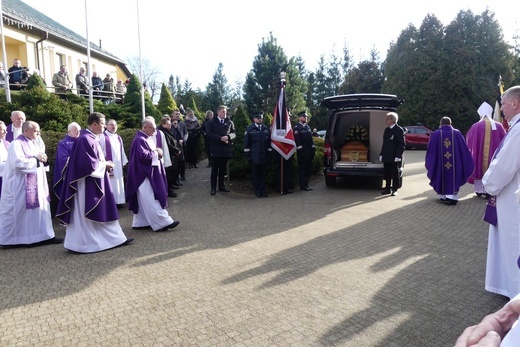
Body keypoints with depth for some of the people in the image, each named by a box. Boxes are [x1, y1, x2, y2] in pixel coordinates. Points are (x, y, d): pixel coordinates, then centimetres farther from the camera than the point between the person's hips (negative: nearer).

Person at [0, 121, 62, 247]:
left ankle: (44, 236, 11)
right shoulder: (17, 144, -13)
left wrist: (41, 157, -3)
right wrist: (36, 159, -15)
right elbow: (18, 163, -24)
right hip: (21, 186, -8)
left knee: (40, 208, 6)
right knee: (21, 211, 1)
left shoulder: (33, 144, 13)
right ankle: (12, 238, 15)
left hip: (35, 184, 8)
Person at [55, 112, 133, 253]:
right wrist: (105, 164, -11)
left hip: (94, 183, 10)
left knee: (103, 211, 12)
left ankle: (114, 238, 19)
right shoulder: (85, 139, -19)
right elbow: (88, 163, -24)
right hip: (87, 184, -10)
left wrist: (104, 164, 4)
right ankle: (80, 244, 11)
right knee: (84, 214, 0)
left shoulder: (91, 138, 11)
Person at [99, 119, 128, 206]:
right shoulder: (102, 137, -7)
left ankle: (118, 201, 17)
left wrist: (123, 162, 15)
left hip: (118, 166, 7)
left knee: (118, 184, 10)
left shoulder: (118, 138, 16)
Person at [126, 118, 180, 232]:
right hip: (144, 174, -11)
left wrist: (157, 152, 1)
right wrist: (156, 152, -11)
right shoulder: (140, 140, -17)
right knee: (151, 200, -8)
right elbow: (144, 155, -25)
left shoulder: (145, 139, 15)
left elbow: (150, 153, 22)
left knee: (144, 201, 13)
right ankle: (162, 222, -6)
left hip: (147, 174, 11)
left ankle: (140, 222, 20)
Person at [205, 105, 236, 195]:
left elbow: (234, 133, 6)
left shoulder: (229, 122, 10)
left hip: (226, 149, 3)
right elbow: (208, 133, -10)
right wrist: (220, 138, -18)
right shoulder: (212, 122, 2)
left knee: (223, 168, 11)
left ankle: (221, 185, 21)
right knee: (214, 169, 2)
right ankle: (213, 187, 8)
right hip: (216, 149, -3)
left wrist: (228, 136, -15)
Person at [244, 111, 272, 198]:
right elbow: (246, 143, -1)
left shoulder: (266, 129, 8)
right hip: (254, 157, -2)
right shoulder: (249, 129, 0)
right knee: (256, 173, 4)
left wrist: (269, 154, 7)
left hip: (264, 156, 2)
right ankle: (257, 190, 13)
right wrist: (247, 155, -5)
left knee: (263, 173, 8)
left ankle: (263, 190, 17)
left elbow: (269, 143, 11)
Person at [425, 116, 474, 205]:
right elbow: (464, 150, 3)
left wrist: (428, 163, 13)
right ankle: (452, 196, -1)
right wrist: (467, 164, 12)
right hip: (455, 164, 0)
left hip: (439, 164, 0)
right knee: (453, 177, 8)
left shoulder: (435, 134, -4)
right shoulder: (457, 133, -2)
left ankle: (443, 195, 22)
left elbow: (430, 150, 1)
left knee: (442, 176, 15)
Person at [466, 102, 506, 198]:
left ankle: (479, 190, 16)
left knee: (479, 169, 12)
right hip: (494, 155, 1)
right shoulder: (498, 126, -4)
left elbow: (468, 139, 2)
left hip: (479, 155, -1)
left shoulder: (476, 126, -9)